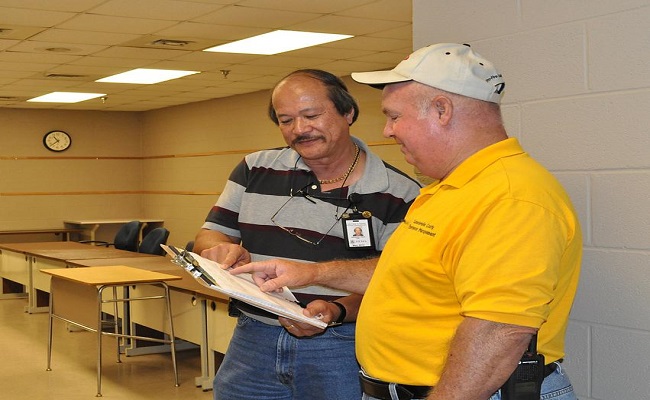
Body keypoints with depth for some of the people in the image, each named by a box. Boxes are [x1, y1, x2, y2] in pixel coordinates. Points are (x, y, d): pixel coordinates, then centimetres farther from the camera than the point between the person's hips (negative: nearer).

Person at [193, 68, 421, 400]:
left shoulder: (400, 194, -5)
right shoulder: (255, 170, 7)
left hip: (342, 350, -3)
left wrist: (337, 311, -25)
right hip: (253, 343, 3)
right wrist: (222, 249, -13)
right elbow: (208, 237, 10)